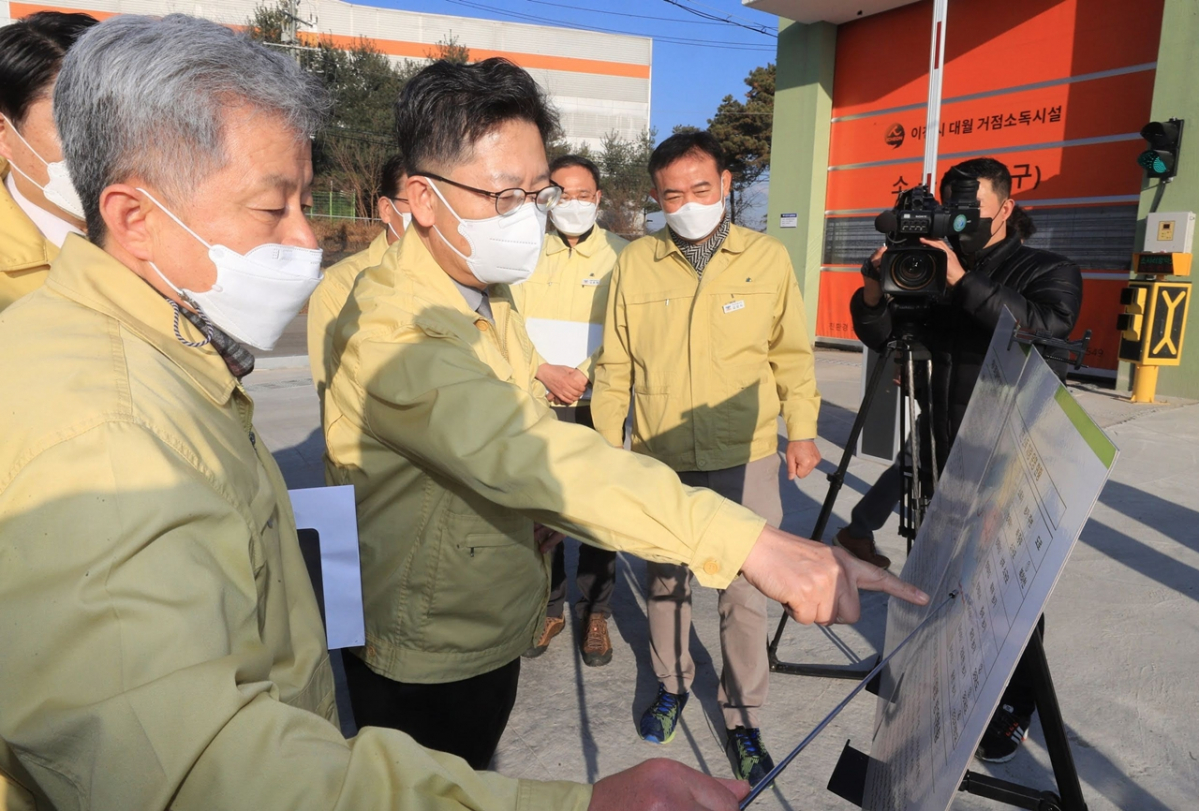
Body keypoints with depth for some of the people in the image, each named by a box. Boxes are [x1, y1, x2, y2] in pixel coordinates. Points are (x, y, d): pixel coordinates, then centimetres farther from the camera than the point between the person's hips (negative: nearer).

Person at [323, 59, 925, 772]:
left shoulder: (491, 298, 4)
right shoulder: (390, 328, -29)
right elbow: (524, 454, -45)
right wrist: (748, 540, -51)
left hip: (495, 629, 8)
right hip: (426, 666, -8)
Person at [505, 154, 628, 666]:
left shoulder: (620, 256, 2)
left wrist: (584, 374, -15)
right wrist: (545, 371, -13)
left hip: (598, 404, -1)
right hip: (535, 404, 2)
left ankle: (595, 615, 22)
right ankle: (548, 609, 26)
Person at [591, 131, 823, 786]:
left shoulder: (767, 258, -1)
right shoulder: (635, 263, 0)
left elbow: (791, 353, 7)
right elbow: (615, 367, 4)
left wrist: (802, 428, 4)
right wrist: (605, 443, 5)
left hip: (745, 460, -1)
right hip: (659, 459, 2)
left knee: (744, 593, 5)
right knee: (664, 580, 17)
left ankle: (743, 719, 25)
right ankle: (671, 684, 41)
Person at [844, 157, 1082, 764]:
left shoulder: (1051, 272, -2)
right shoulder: (935, 266, 7)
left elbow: (1044, 326, -24)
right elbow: (878, 336, 3)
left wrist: (965, 281, -32)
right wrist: (875, 291, -17)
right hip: (944, 452, 3)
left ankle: (1014, 710, 19)